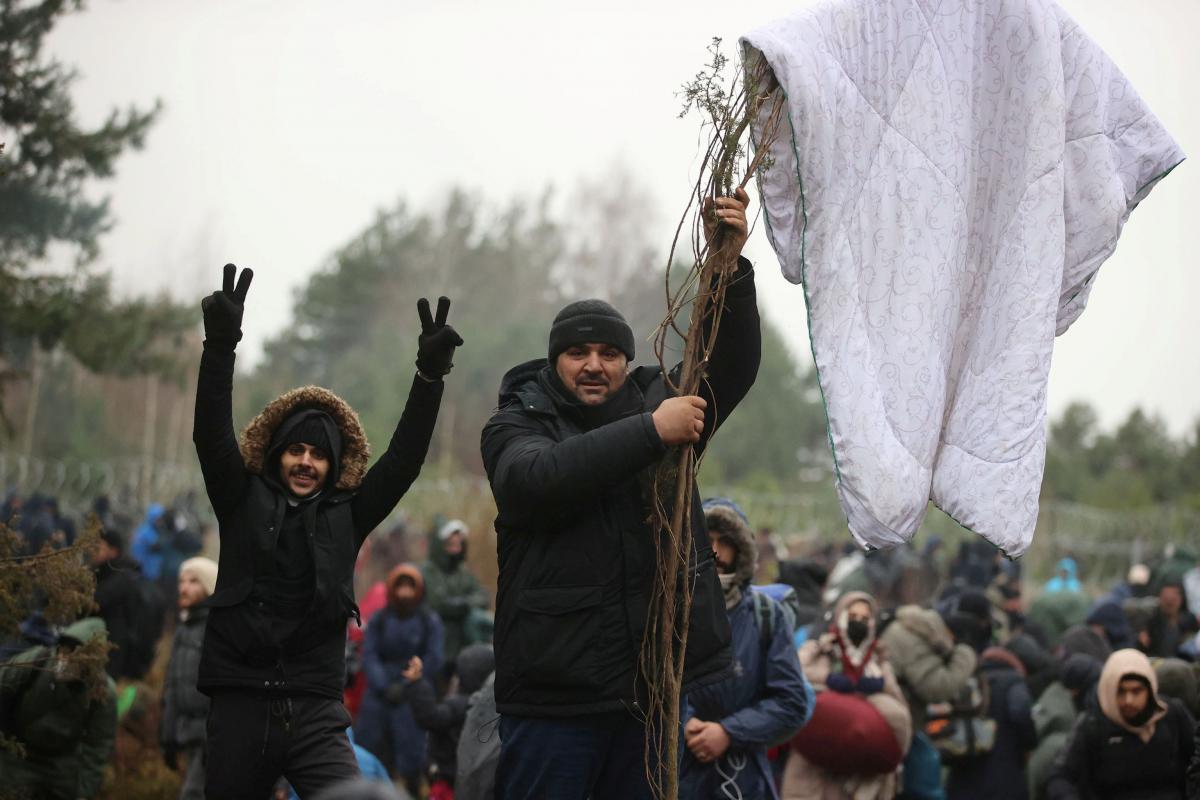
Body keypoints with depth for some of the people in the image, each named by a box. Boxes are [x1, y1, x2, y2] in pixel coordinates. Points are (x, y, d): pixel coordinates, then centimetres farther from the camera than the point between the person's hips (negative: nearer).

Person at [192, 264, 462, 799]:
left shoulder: (346, 515, 10)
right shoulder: (244, 503, 8)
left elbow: (403, 460, 2)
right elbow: (211, 434, -5)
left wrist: (429, 376, -10)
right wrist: (220, 344, -18)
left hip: (316, 713, 0)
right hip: (241, 707, 0)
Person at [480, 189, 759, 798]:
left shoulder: (655, 400, 12)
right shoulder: (515, 425, 1)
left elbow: (733, 367, -1)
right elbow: (539, 477, -20)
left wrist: (729, 268, -16)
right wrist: (650, 432, -24)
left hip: (668, 681, 3)